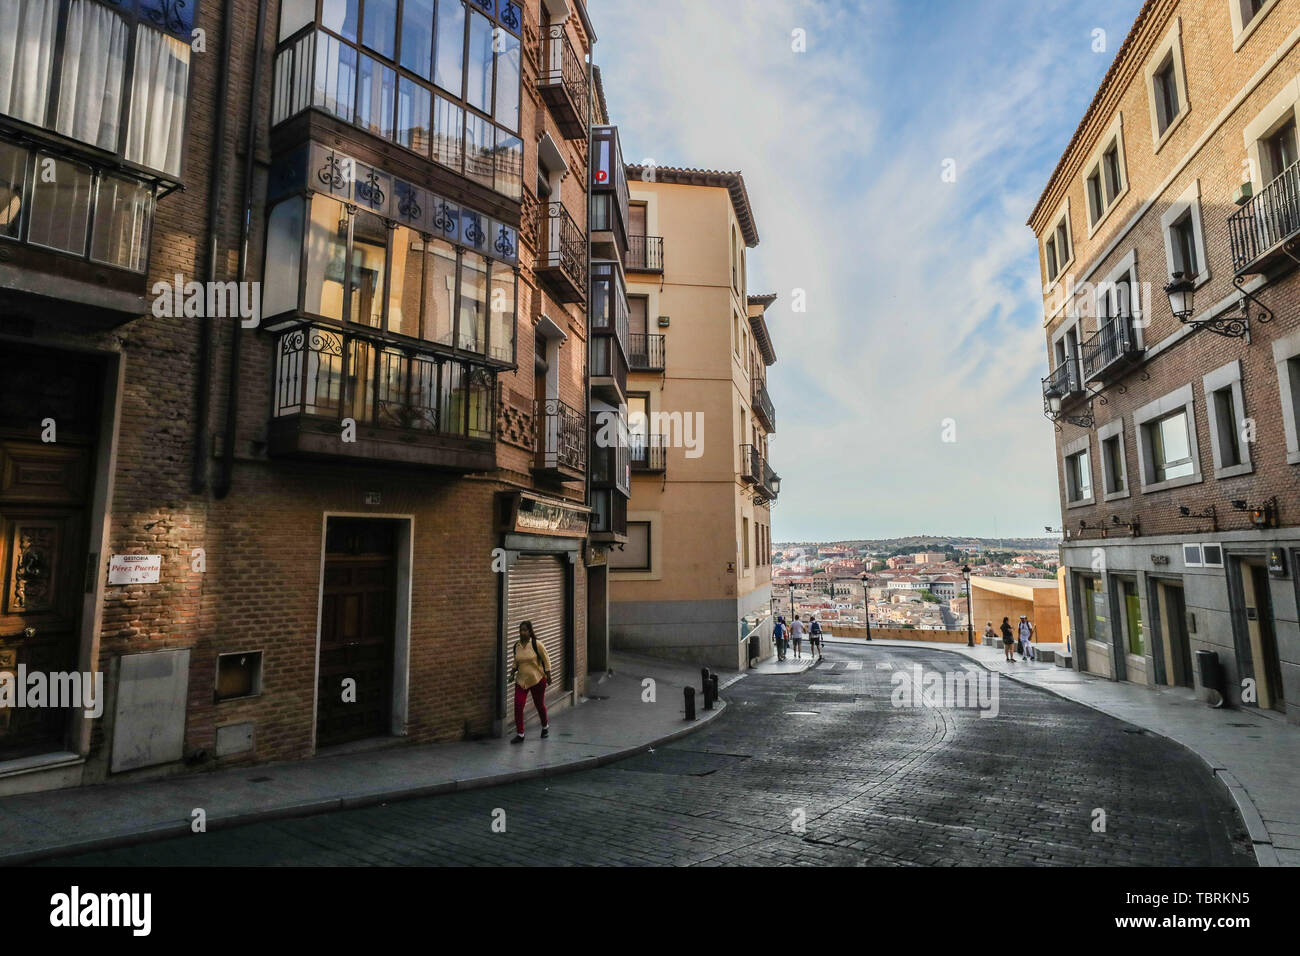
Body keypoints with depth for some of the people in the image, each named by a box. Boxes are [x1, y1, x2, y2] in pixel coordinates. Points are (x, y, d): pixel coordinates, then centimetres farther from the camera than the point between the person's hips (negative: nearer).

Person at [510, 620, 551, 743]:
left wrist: (548, 675, -10)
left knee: (539, 705, 11)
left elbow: (546, 660, -7)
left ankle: (545, 726, 39)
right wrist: (513, 672, 2)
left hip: (537, 680, -3)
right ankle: (520, 734, 2)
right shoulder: (516, 646, 2)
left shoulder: (537, 644, -13)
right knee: (518, 706, -9)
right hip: (521, 681, 4)